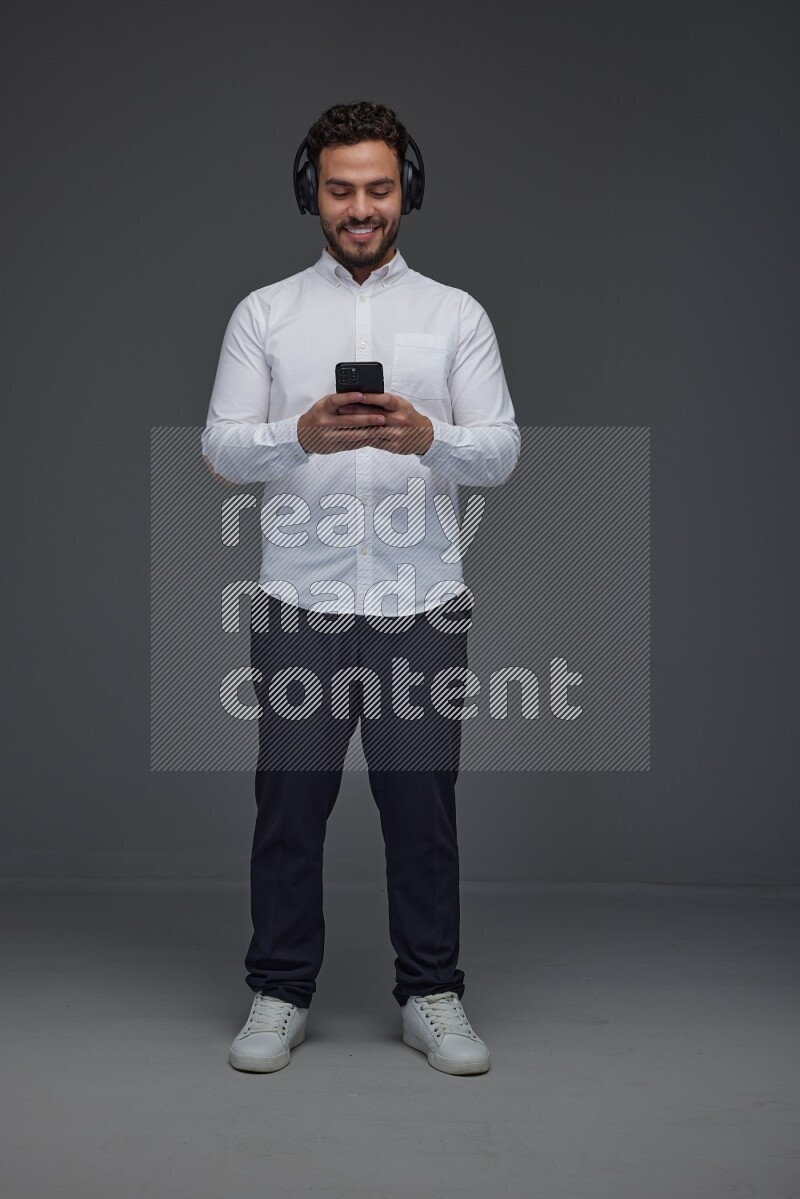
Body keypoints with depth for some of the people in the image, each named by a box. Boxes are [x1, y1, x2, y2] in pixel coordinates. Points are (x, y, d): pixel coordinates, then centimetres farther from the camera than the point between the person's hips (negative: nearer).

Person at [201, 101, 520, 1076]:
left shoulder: (455, 315, 6)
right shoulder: (264, 313, 5)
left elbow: (501, 452, -1)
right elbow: (221, 450, -1)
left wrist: (426, 437, -22)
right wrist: (303, 436, -21)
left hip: (421, 604, 0)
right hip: (299, 604, 0)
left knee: (422, 805, 7)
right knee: (290, 805, 7)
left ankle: (431, 996, 21)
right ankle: (280, 995, 22)